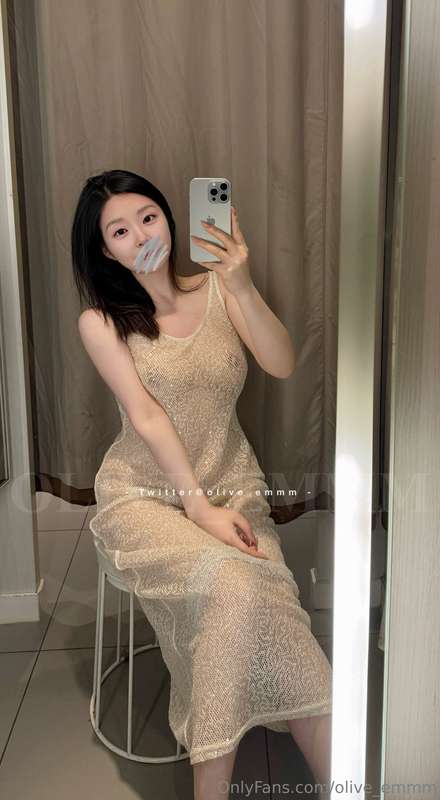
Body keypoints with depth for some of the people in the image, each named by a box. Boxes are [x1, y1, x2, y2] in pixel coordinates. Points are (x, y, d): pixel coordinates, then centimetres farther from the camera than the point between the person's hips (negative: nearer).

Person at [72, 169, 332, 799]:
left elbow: (283, 367, -8)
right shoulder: (101, 321, -2)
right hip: (146, 497, -2)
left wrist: (242, 286, -21)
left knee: (246, 601, -27)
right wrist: (200, 506, -18)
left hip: (231, 486, 2)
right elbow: (146, 417, -11)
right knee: (236, 588, -29)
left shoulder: (216, 290, 4)